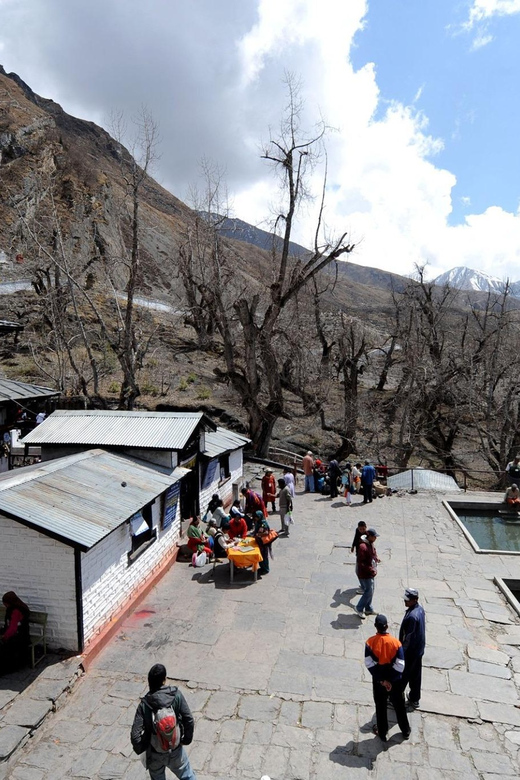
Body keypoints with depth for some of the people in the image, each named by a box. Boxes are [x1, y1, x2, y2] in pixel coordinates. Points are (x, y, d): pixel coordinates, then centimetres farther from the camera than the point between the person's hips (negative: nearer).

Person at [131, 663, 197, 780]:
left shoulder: (145, 704, -21)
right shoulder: (176, 695, -21)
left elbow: (135, 734, -20)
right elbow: (189, 721, -18)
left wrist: (140, 749, -1)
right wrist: (187, 739, 0)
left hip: (155, 754, 0)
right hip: (175, 750, 0)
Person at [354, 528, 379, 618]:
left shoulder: (371, 544, 3)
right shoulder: (363, 547, -27)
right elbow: (360, 562, -26)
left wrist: (376, 558, 1)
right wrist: (370, 569, -25)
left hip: (371, 573, 9)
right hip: (365, 574, -9)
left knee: (370, 591, 19)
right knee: (368, 592, 0)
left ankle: (368, 609, 35)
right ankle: (359, 608, 17)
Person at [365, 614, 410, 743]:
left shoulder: (370, 642, -18)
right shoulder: (395, 642, -18)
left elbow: (369, 664, -19)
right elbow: (400, 665, -19)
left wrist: (381, 680, -13)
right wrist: (391, 680, -11)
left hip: (378, 680, 0)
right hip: (395, 680, 0)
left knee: (381, 707, 19)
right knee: (399, 706, 23)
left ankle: (382, 733, 34)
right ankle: (405, 731, 40)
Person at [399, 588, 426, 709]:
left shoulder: (412, 616, -33)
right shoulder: (420, 609, -4)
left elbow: (409, 637, -25)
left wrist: (402, 651, -13)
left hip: (411, 650, -8)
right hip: (419, 649, 8)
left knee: (402, 676, 10)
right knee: (415, 675, 21)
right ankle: (414, 699, 35)